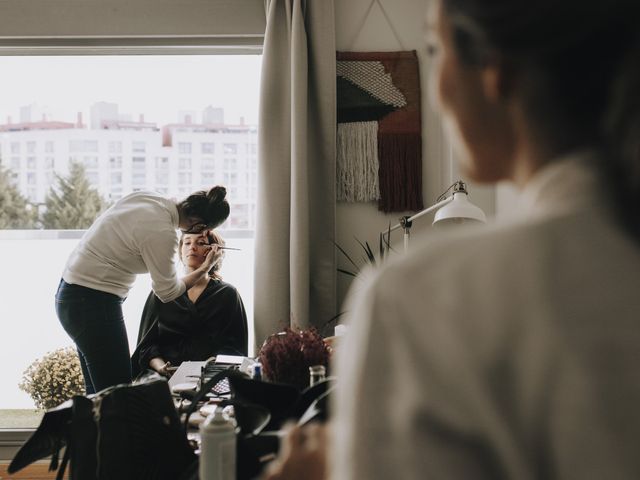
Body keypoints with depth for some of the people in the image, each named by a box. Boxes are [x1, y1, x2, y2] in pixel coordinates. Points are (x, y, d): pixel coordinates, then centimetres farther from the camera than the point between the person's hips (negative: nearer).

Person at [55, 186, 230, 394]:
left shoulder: (144, 196, -1)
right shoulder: (162, 234, -23)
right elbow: (168, 292, -8)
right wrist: (204, 269, 6)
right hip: (93, 304, -10)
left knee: (99, 394, 16)